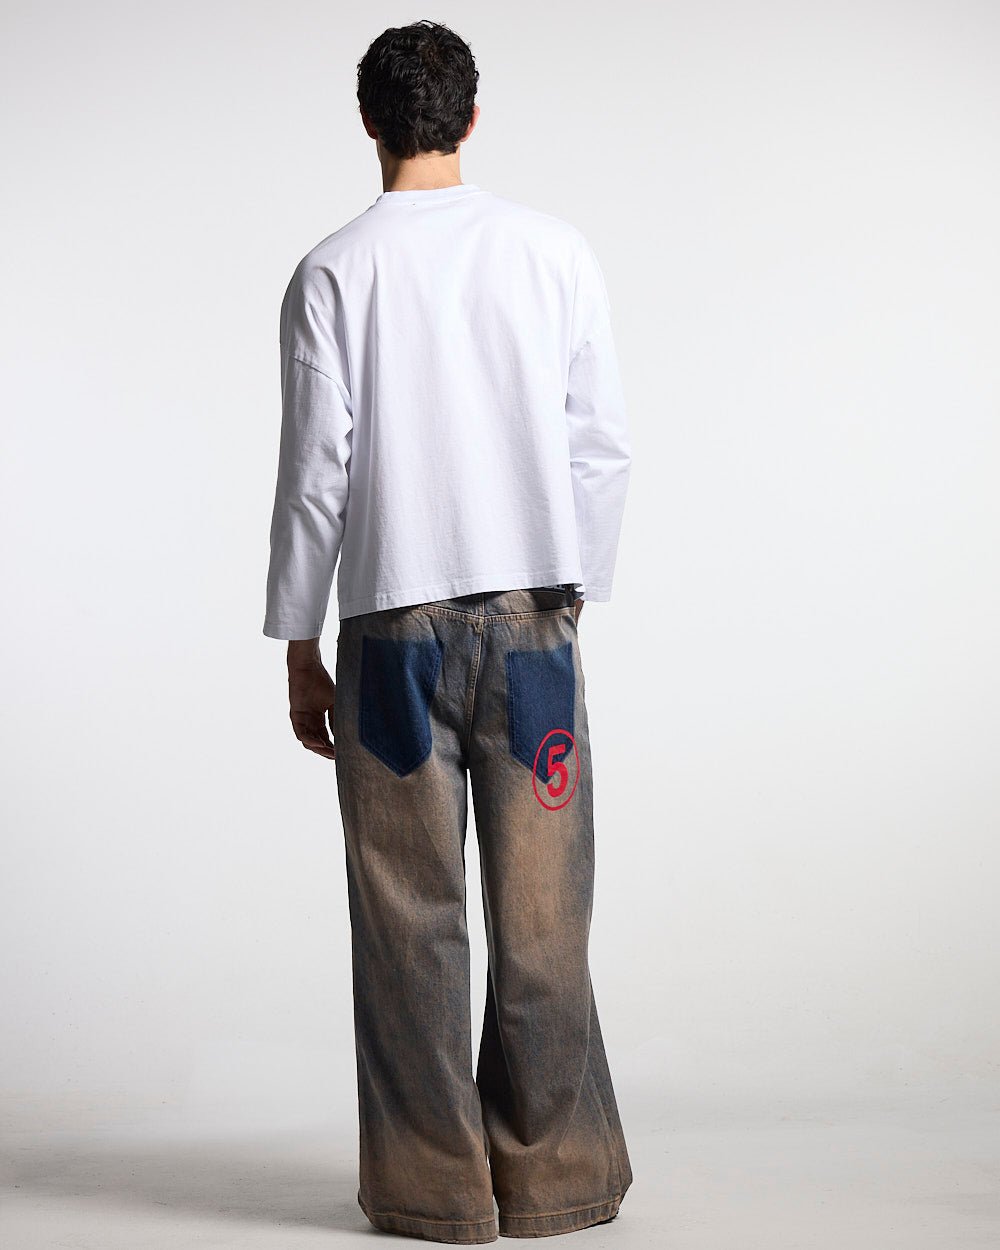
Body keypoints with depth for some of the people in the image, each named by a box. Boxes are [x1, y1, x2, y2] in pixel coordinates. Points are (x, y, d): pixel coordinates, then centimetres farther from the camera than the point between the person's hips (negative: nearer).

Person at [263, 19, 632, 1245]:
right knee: (541, 911, 8)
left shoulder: (334, 272, -3)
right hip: (534, 613, 2)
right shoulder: (555, 250, 2)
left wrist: (299, 647, 4)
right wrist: (572, 590, 13)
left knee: (410, 917, 6)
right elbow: (601, 446, 2)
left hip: (396, 625, -1)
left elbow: (316, 468, -4)